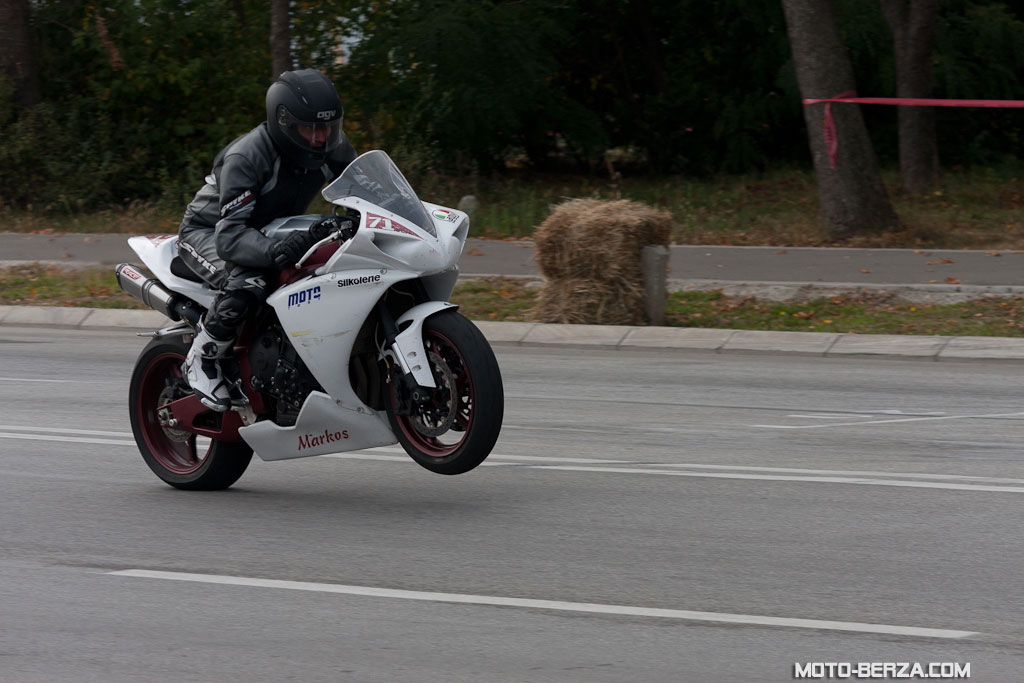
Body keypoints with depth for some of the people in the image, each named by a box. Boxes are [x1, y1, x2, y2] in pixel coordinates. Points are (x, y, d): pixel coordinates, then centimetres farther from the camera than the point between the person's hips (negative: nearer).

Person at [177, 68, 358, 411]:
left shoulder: (331, 148, -12)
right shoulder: (246, 157, -33)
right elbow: (229, 236, -39)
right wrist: (276, 251, -58)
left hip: (276, 231, 7)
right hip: (207, 232, -7)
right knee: (248, 283, -38)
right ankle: (201, 359, -16)